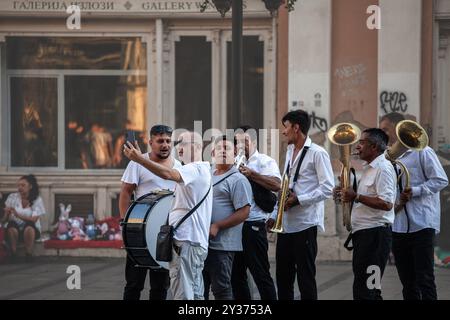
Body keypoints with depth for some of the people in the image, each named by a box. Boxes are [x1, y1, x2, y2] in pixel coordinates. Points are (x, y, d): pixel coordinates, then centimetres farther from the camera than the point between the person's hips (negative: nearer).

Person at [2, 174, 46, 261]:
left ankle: (29, 254, -24)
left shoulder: (37, 200, -4)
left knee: (29, 227, -38)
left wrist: (18, 215, -30)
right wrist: (7, 213, -26)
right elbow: (5, 219, -1)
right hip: (15, 229, 1)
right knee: (12, 225, -36)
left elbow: (34, 219, -16)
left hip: (32, 231, -1)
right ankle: (13, 255, -23)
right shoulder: (12, 197, 1)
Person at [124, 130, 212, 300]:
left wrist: (139, 158, -32)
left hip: (186, 242, -11)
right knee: (195, 294, 14)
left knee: (183, 294, -14)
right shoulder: (200, 170, 24)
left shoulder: (195, 169, -11)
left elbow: (168, 174, -29)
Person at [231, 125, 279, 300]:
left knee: (261, 274, -5)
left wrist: (251, 174, -21)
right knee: (236, 275, 12)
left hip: (253, 227, -7)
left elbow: (276, 184, -19)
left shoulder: (264, 161, -2)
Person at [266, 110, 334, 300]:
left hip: (305, 224, -8)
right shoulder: (290, 152, 17)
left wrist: (298, 199, -19)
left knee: (306, 277, -2)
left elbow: (327, 188, -15)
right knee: (283, 277, 9)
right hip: (286, 225, 8)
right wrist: (274, 216, 16)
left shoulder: (317, 153, -8)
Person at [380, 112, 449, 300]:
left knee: (424, 280, -8)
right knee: (407, 283, 8)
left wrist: (414, 191, -17)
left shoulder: (421, 152, -3)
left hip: (422, 226, -7)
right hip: (397, 227, 7)